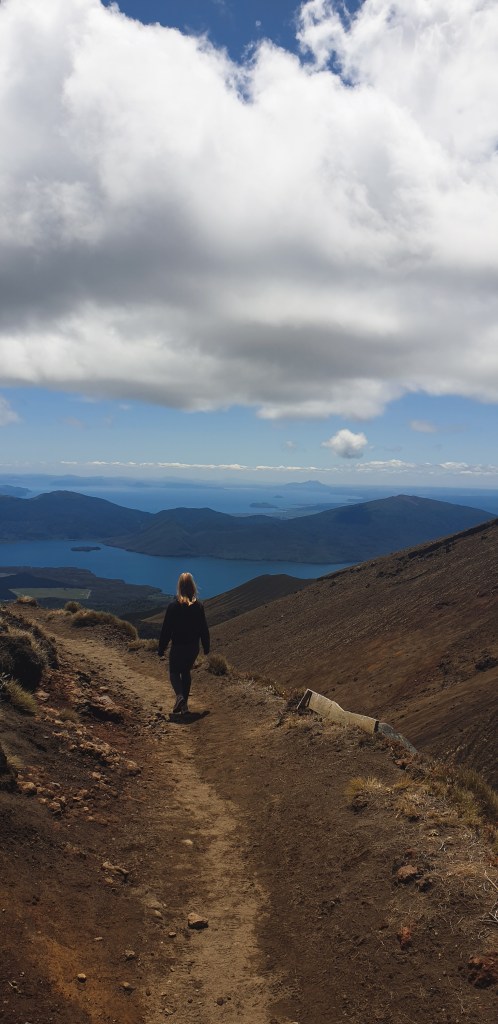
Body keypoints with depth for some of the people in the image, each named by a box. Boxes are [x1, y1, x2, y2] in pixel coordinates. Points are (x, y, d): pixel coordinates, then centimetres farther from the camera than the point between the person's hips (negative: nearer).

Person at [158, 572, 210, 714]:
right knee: (186, 672, 21)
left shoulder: (173, 606, -15)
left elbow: (166, 629, -11)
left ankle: (180, 696, -14)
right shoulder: (199, 607, -7)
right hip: (193, 647, 3)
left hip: (177, 647, -3)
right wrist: (206, 647, 12)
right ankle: (184, 703, 24)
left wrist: (161, 649, -1)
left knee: (174, 672, 13)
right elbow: (204, 629, 0)